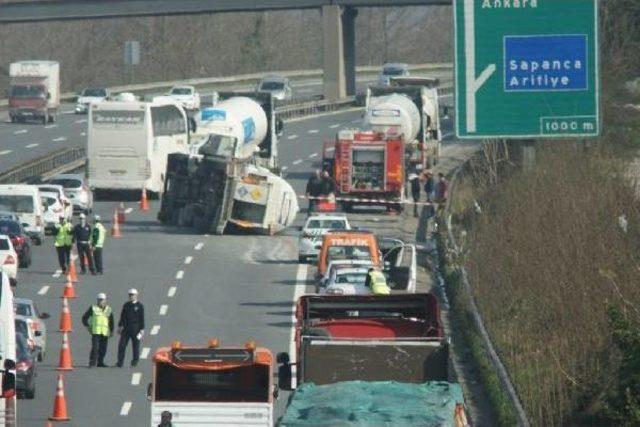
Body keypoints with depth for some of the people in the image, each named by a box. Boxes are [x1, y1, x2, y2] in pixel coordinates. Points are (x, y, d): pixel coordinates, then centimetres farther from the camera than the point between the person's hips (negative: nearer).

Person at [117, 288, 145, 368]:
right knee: (121, 345, -4)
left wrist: (142, 329, -6)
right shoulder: (126, 305, 11)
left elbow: (142, 318, -2)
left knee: (135, 346, 1)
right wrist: (120, 326, 9)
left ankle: (134, 362, 10)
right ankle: (120, 362, -2)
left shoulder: (140, 306, 0)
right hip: (126, 328, 3)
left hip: (135, 328, -3)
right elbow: (122, 316, 14)